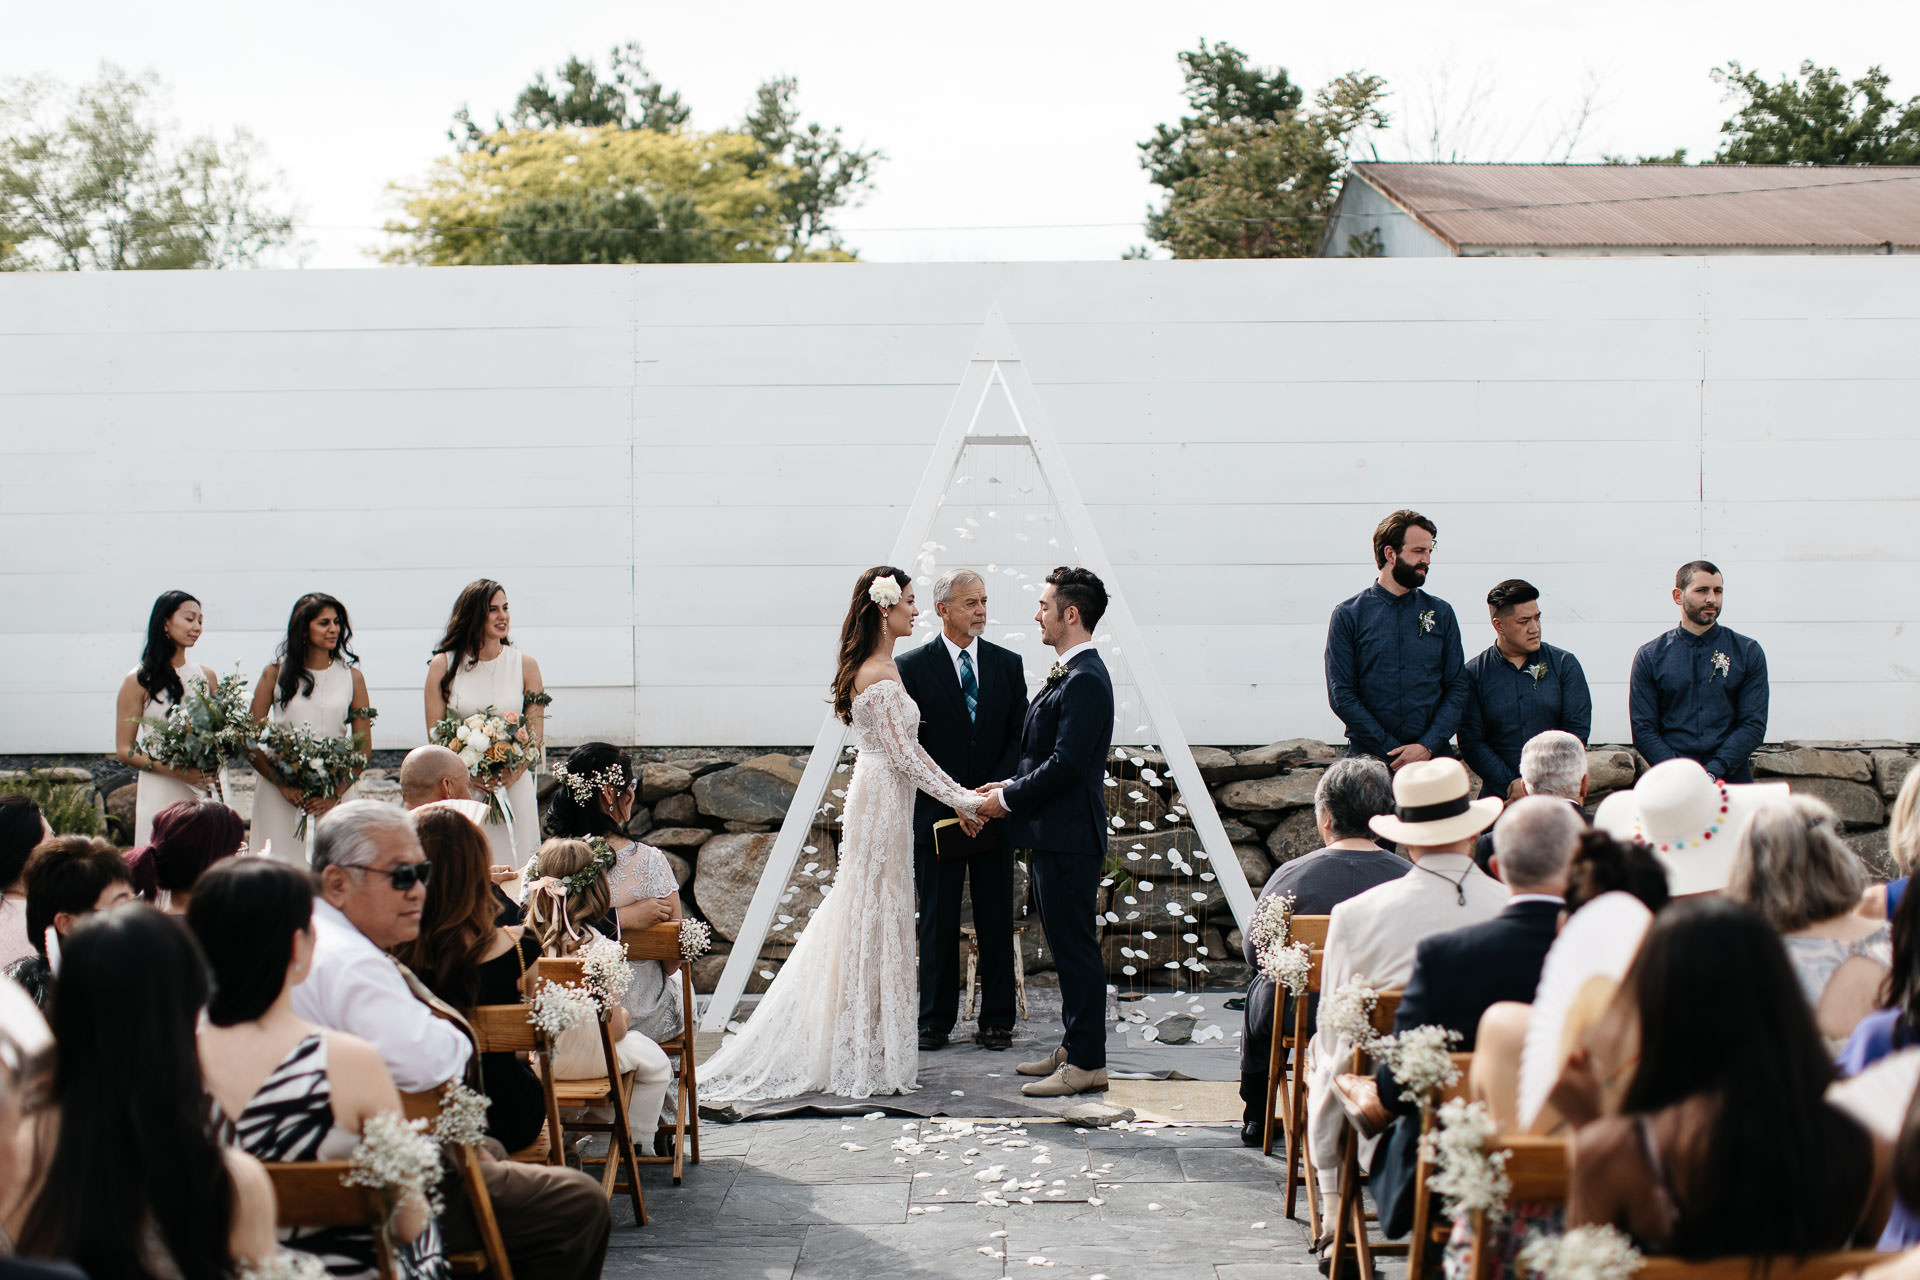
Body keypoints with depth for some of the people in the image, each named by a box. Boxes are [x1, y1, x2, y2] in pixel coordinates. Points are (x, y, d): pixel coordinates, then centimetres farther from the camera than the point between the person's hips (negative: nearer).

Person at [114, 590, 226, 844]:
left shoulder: (206, 676, 13)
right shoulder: (140, 680, 0)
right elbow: (124, 749, -3)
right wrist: (176, 770, -15)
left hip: (205, 791, 4)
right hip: (161, 793, -4)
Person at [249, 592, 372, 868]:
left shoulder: (351, 677, 8)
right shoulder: (276, 674, 6)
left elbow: (364, 746, 5)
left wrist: (335, 794, -8)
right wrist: (283, 785, -10)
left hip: (337, 791, 0)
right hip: (281, 795, 0)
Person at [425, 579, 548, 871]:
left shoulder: (525, 665, 4)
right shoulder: (444, 665, 1)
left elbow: (536, 734, 4)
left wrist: (513, 774, -14)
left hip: (514, 788, 1)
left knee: (512, 870, -1)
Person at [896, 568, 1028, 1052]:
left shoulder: (1008, 663, 7)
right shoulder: (913, 666, -2)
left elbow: (1020, 736, 6)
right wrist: (949, 798, -12)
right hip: (937, 813, -2)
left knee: (996, 921, 6)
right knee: (938, 922, 4)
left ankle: (997, 1020, 13)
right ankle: (936, 1021, 12)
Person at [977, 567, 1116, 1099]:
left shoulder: (1085, 680, -18)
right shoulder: (1069, 673, 14)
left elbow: (1066, 763, -23)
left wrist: (1009, 798, -13)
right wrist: (1011, 786, 8)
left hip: (1068, 836, -11)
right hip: (1054, 834, 11)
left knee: (1075, 946, -5)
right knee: (1065, 944, 16)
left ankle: (1088, 1063, 0)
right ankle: (1074, 1048, 25)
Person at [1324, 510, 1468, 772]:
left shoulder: (1441, 613, 12)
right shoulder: (1348, 615, 3)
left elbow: (1457, 688, 8)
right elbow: (1341, 695, -2)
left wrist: (1427, 746, -7)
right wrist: (1391, 750, -8)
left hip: (1433, 757, 2)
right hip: (1370, 759, -2)